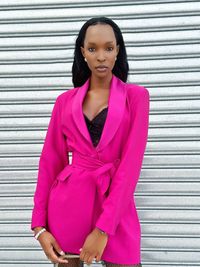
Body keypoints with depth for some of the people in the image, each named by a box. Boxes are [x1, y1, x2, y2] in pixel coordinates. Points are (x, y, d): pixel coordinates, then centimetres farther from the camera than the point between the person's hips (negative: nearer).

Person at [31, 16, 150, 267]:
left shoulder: (136, 95, -2)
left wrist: (103, 228, -16)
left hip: (116, 207, -2)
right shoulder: (65, 100, 6)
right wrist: (39, 224, -2)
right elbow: (50, 161, 6)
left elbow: (131, 162, -10)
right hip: (68, 202, 2)